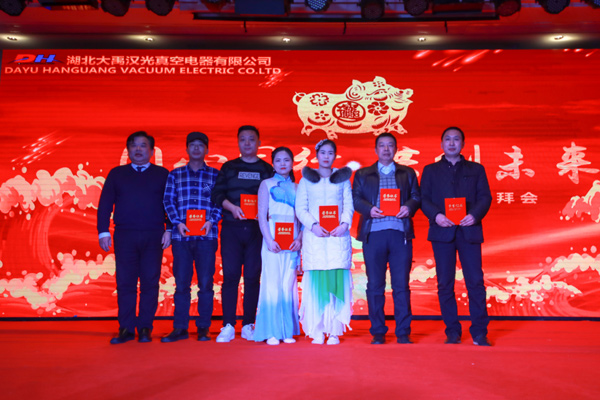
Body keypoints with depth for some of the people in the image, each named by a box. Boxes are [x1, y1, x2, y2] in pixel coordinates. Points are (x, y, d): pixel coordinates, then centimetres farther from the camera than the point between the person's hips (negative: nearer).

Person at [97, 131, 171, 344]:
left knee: (150, 283, 0)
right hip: (124, 236, 1)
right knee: (125, 283, 1)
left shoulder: (162, 174, 10)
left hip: (153, 236, -1)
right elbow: (105, 203, 10)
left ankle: (145, 328, 9)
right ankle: (126, 329, 9)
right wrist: (103, 231, 0)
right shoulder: (117, 174, 14)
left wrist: (169, 230, -5)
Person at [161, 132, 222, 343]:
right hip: (181, 234, 1)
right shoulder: (175, 174, 13)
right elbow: (168, 200, 7)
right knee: (181, 283, 3)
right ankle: (180, 328, 12)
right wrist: (177, 222, -7)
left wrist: (211, 221, -10)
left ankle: (203, 327, 11)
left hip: (206, 235, -1)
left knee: (206, 283, 1)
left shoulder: (215, 175, 9)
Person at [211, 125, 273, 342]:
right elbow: (217, 194, 4)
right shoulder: (228, 167, 12)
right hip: (231, 227, 0)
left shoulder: (267, 169, 11)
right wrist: (232, 207, -13)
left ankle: (248, 325, 9)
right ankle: (228, 326, 2)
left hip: (256, 228, 0)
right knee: (230, 274, -4)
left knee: (252, 276, 0)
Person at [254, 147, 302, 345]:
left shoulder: (297, 187, 15)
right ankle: (271, 332, 2)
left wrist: (299, 239, -4)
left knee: (288, 285, 2)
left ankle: (287, 331, 10)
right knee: (272, 284, -5)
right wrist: (269, 240, -10)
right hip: (273, 239, -2)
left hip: (292, 241, 2)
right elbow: (262, 216, 1)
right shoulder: (266, 184, 8)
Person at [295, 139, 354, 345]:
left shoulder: (343, 179, 16)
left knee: (337, 279, -6)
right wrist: (313, 225, -10)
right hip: (314, 236, 0)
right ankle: (317, 331, 0)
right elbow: (300, 208, 6)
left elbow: (349, 206, 9)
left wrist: (344, 224, -10)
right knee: (315, 281, -5)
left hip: (338, 235, 0)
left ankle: (334, 331, -1)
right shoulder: (306, 179, 13)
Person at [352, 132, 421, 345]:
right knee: (375, 285, 2)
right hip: (373, 233, 0)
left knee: (401, 285, 0)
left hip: (400, 233, 0)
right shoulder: (362, 174, 15)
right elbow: (355, 198, 6)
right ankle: (377, 332, 12)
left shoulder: (408, 173, 17)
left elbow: (416, 197, 9)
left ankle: (403, 333, 9)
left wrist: (408, 207, -12)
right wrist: (369, 209, -12)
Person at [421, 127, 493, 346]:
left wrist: (475, 215, -13)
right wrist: (436, 215, -13)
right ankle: (452, 332, 11)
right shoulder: (431, 170, 15)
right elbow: (424, 198, 6)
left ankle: (479, 333, 4)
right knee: (445, 284, 1)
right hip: (442, 231, 0)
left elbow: (485, 197, 6)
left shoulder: (476, 169, 16)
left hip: (469, 230, 0)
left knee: (475, 281, -4)